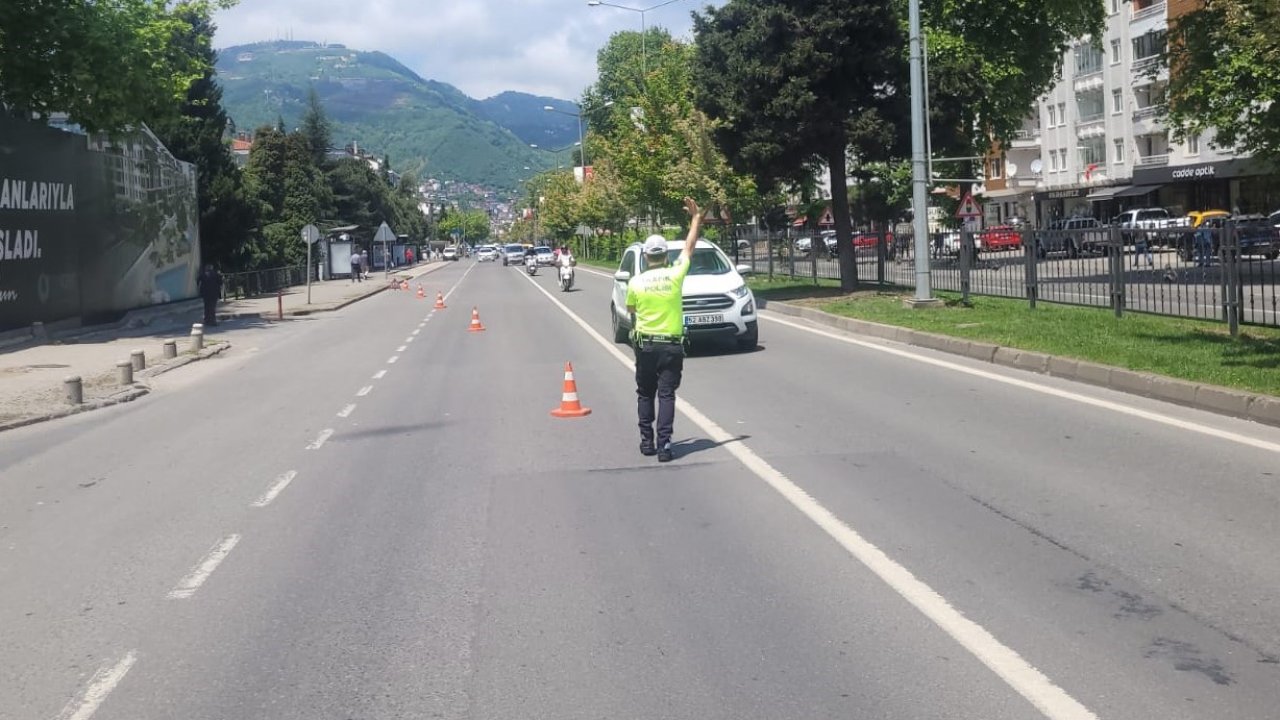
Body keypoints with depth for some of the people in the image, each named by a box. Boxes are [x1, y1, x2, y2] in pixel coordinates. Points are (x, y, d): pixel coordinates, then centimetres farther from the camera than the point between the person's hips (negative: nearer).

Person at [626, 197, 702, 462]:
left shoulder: (636, 283, -5)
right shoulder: (676, 275, -6)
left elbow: (630, 311, 9)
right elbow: (689, 247, 7)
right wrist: (696, 218, 18)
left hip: (645, 345, 1)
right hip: (672, 345, -1)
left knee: (645, 394, 15)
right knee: (666, 395, -1)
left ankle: (647, 441, 16)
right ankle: (664, 445, -9)